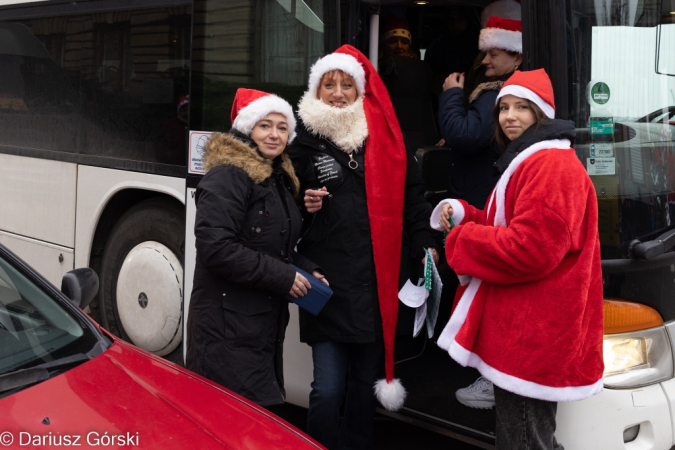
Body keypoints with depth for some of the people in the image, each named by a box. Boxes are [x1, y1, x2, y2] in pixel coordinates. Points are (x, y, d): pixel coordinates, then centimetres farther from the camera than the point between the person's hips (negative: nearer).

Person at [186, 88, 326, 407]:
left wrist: (306, 270, 5)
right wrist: (282, 277, -19)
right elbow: (214, 246, -23)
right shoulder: (228, 177, -13)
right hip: (228, 328, -9)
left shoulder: (279, 179, 16)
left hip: (266, 326, 9)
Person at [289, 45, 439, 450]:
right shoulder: (304, 139, 3)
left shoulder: (384, 137, 7)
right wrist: (304, 206, -10)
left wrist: (424, 246, 3)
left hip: (379, 280, 2)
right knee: (328, 389, -4)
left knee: (367, 382, 14)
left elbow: (412, 195, 11)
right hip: (328, 282, -2)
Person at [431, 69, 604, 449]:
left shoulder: (552, 165, -17)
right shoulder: (527, 162, 19)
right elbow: (504, 226, 22)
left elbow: (528, 249, -25)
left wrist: (461, 239, -12)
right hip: (522, 330, 11)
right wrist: (462, 214, 4)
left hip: (531, 336, -11)